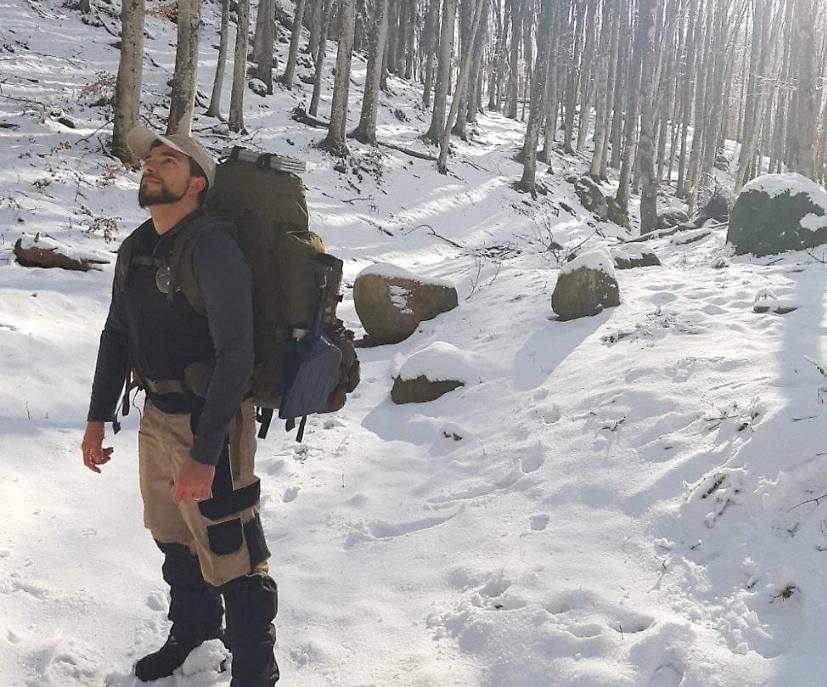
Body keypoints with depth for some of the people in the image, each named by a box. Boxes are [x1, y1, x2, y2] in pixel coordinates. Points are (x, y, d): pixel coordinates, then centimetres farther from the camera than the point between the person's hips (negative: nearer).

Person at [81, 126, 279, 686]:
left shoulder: (212, 248, -21)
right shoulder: (135, 249, 5)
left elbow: (235, 356, -25)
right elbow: (116, 336, 16)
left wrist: (204, 453, -27)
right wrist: (97, 419, 13)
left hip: (210, 423, -8)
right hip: (157, 417, 8)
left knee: (230, 556, 0)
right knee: (173, 538, 25)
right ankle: (193, 628, 49)